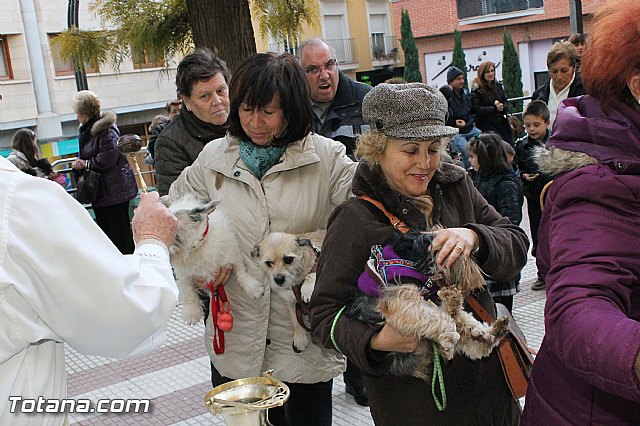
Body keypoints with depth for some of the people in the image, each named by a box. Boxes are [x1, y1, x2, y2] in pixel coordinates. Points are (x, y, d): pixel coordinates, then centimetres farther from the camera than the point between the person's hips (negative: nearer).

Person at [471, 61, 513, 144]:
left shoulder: (498, 86, 13)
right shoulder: (476, 89, -6)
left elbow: (505, 102, 16)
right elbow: (476, 109, -13)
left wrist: (502, 107, -9)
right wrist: (495, 109, -20)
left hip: (501, 123, 6)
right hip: (486, 125, -6)